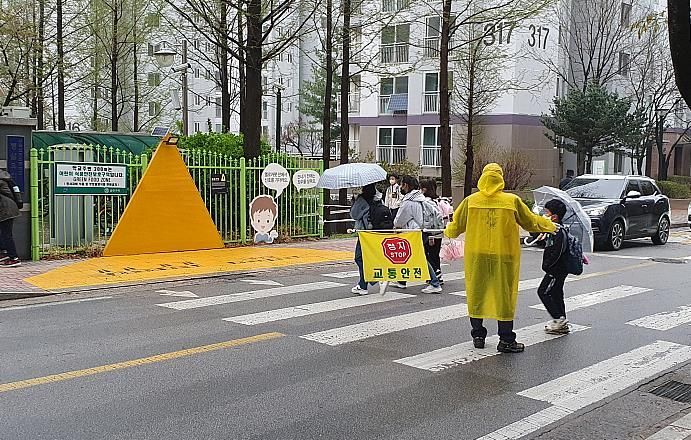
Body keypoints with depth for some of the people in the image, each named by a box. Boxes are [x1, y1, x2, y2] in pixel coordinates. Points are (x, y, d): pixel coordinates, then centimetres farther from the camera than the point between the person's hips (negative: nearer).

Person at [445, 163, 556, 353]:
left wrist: (448, 232, 31)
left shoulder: (470, 201, -2)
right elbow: (531, 222, 7)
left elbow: (455, 226, 7)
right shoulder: (512, 201, -4)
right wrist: (551, 226, 26)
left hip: (476, 256, 1)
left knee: (476, 295, 13)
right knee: (505, 296, 6)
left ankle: (478, 335, 21)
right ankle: (506, 340, 10)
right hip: (504, 257, -1)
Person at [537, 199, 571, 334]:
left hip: (556, 269, -10)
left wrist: (546, 265, -19)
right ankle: (562, 323, 20)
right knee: (556, 294, 14)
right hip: (558, 269, 10)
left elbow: (556, 253, -26)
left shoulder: (558, 232, -20)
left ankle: (559, 318, -5)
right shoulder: (555, 230, 12)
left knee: (543, 292, -6)